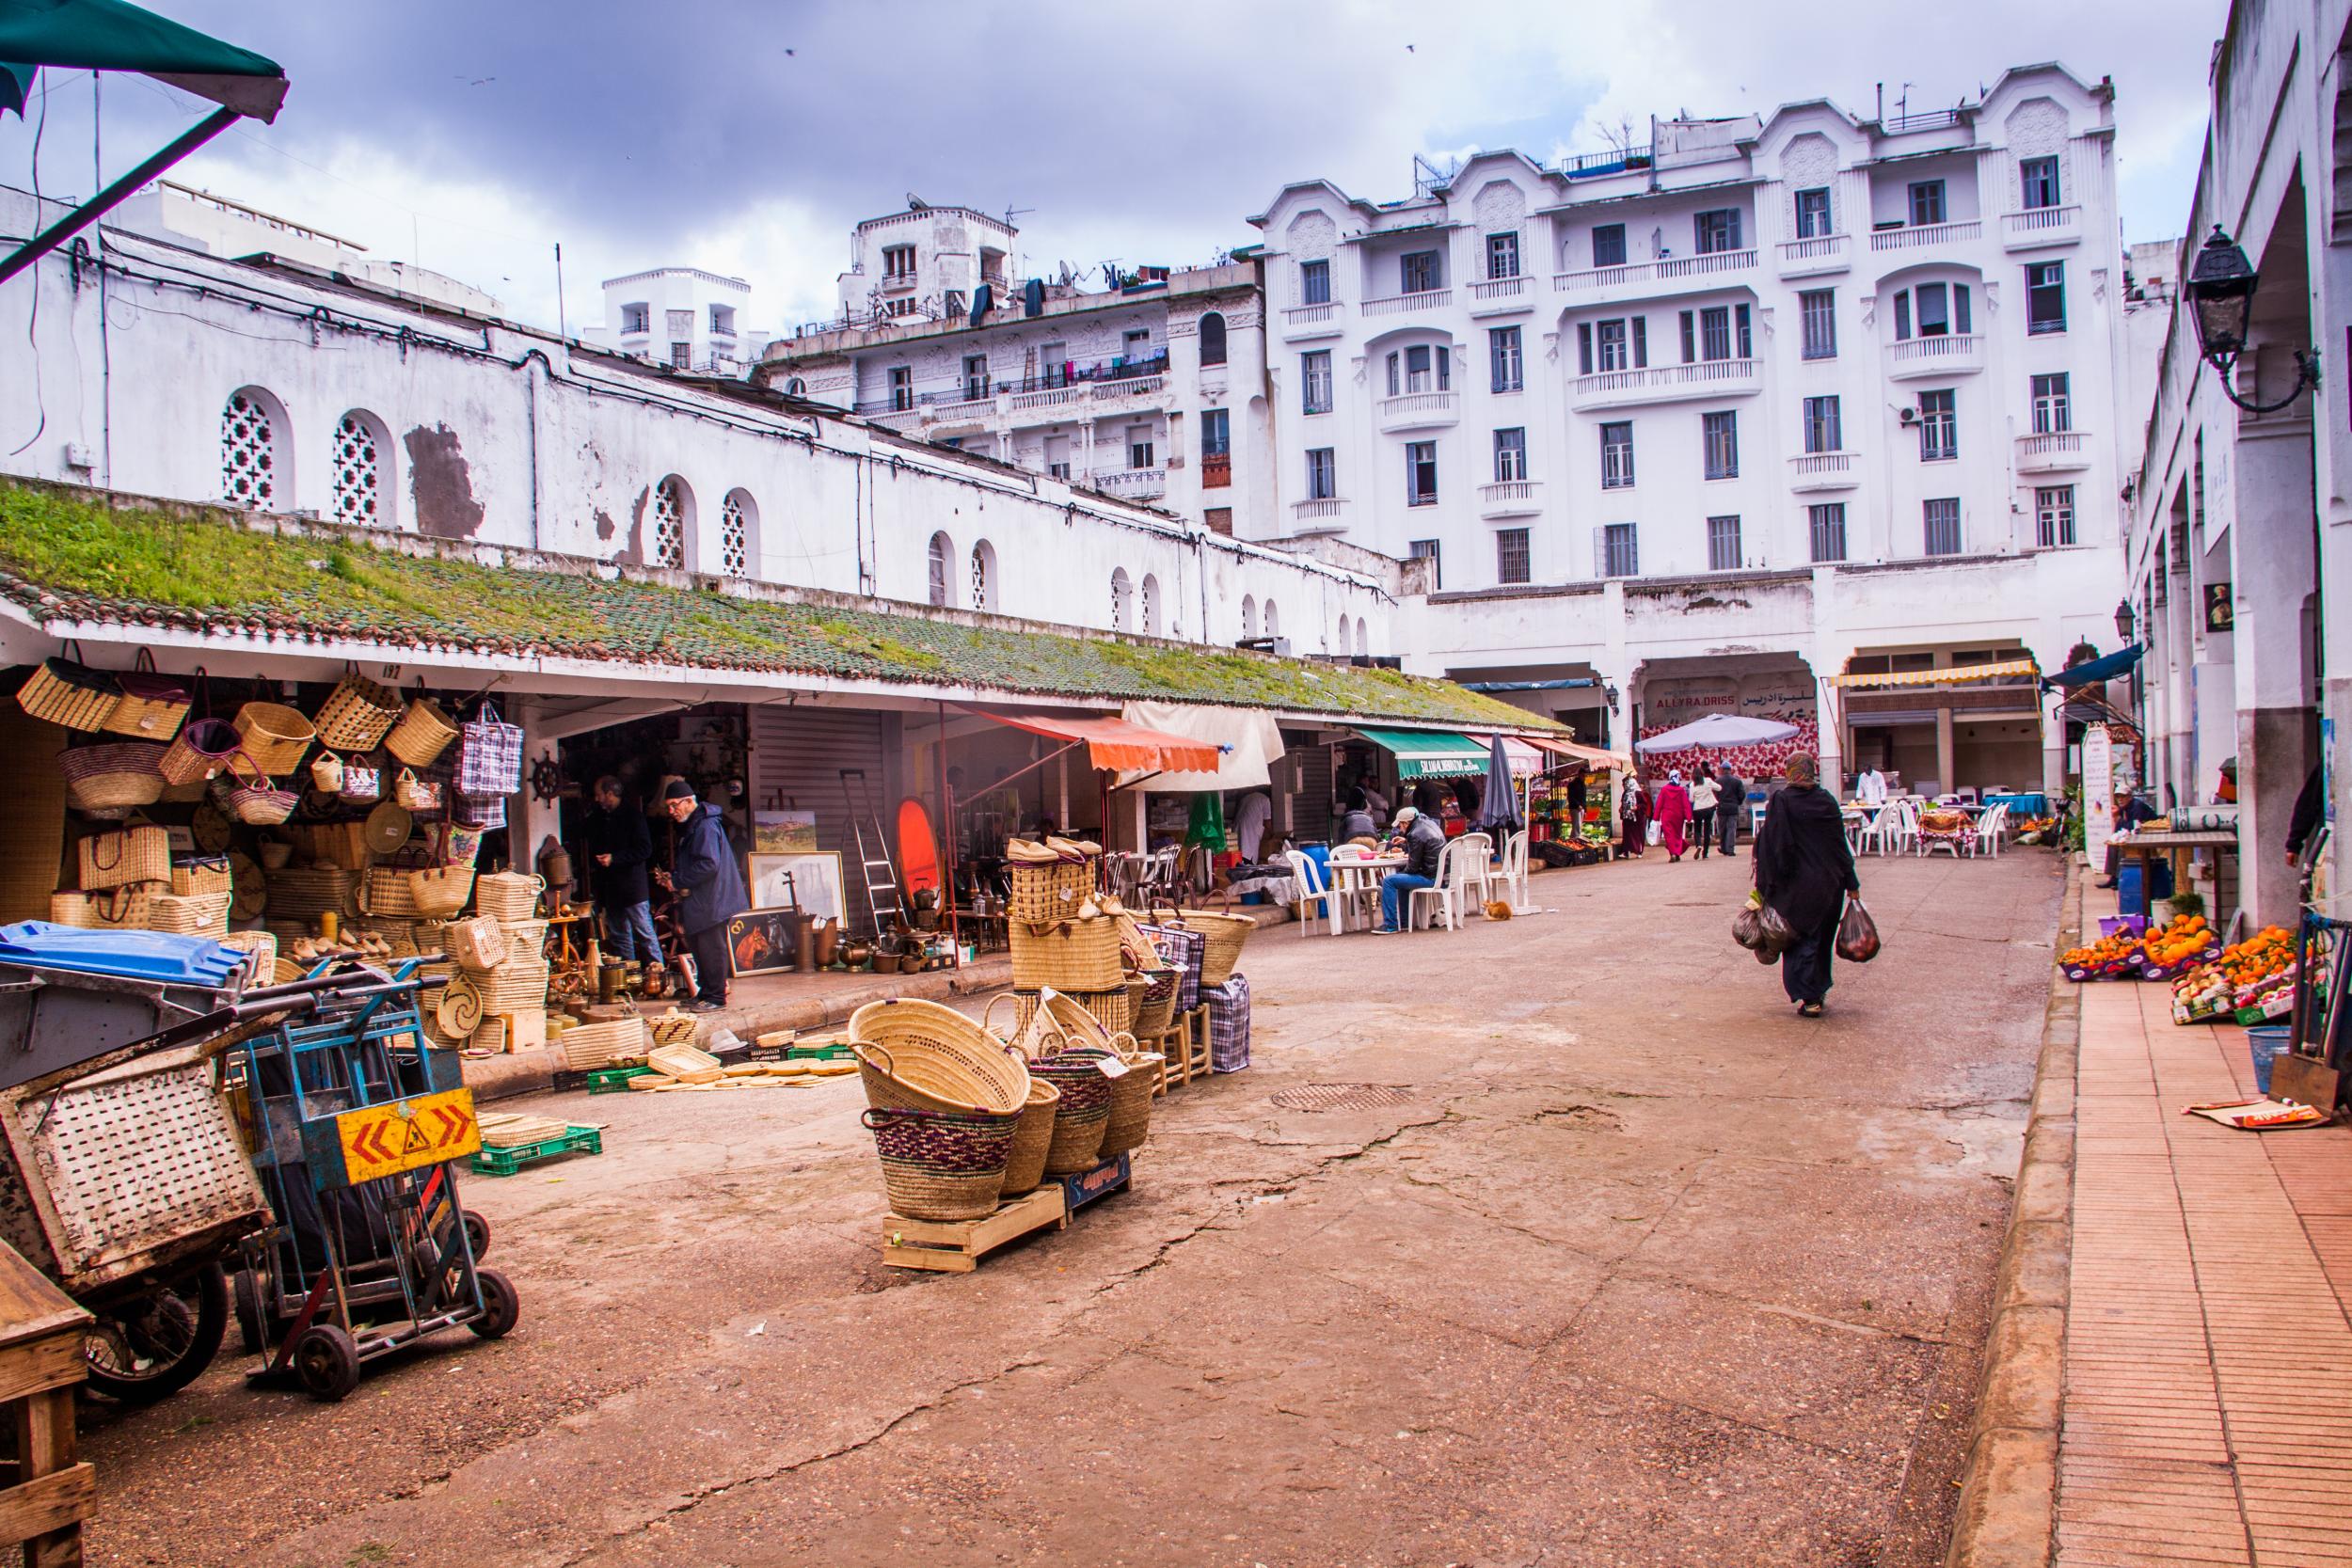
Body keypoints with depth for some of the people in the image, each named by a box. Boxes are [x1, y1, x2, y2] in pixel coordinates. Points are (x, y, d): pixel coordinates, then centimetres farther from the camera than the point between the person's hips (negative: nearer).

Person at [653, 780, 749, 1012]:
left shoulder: (706, 826, -16)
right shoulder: (691, 826, 17)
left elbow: (708, 864, -25)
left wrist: (677, 881, -18)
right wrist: (672, 877, 6)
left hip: (711, 903, -10)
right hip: (698, 902, 10)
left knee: (711, 949, -5)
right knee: (698, 948, 15)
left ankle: (715, 997, 1)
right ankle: (705, 994, 23)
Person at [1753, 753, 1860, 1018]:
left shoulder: (1781, 802, -11)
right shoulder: (1827, 800, -2)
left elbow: (1772, 846, -12)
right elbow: (1841, 844, 1)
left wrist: (1764, 885, -5)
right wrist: (1851, 884, 8)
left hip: (1797, 885, -3)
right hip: (1829, 884, 4)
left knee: (1801, 940, 4)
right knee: (1823, 937, 18)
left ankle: (1809, 998, -3)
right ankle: (1820, 989, 29)